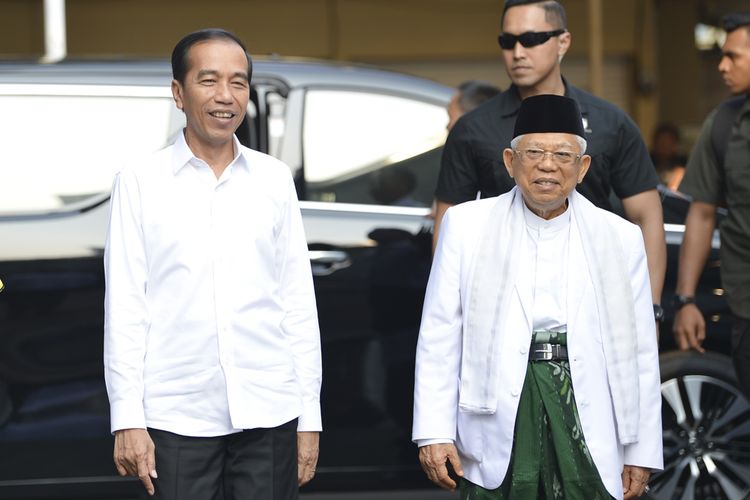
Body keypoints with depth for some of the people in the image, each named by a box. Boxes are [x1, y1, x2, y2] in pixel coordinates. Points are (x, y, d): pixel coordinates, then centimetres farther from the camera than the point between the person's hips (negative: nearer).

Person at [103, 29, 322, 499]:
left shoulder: (275, 179, 6)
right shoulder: (140, 182, 0)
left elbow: (299, 303, 7)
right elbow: (125, 307, -1)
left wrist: (309, 416, 5)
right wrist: (128, 418, -5)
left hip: (268, 413, 2)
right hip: (178, 417, -1)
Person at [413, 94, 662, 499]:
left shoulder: (620, 238, 6)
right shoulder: (466, 226, 3)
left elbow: (640, 353, 7)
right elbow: (439, 338, 2)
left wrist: (641, 451, 6)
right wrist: (433, 433, -3)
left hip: (586, 421, 1)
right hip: (497, 429, -1)